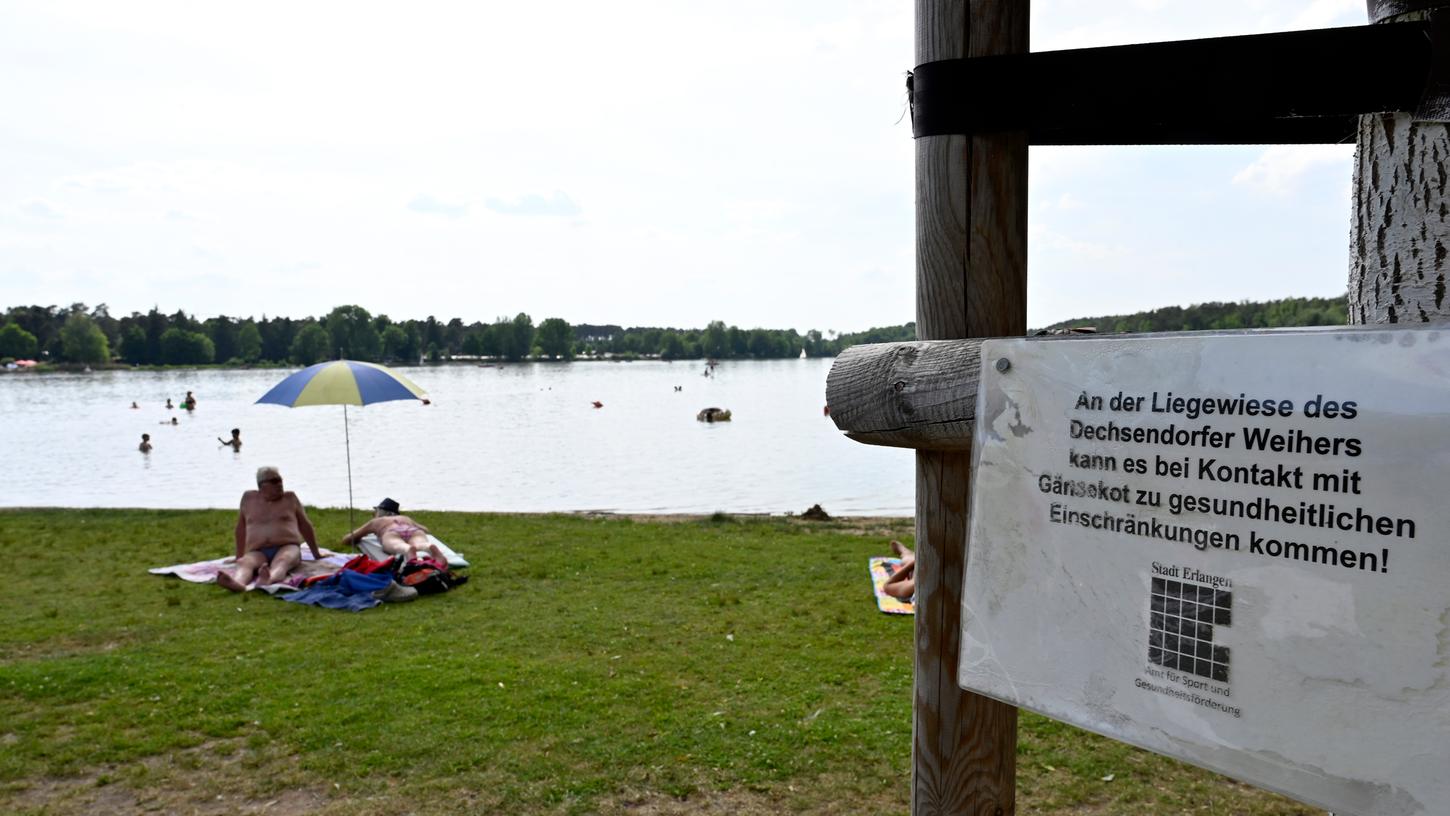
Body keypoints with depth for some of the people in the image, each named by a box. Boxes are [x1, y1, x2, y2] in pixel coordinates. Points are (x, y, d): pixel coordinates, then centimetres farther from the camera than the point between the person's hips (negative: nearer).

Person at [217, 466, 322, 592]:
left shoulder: (290, 498, 12)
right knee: (244, 562, -33)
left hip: (287, 547, -1)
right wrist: (239, 556, 25)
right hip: (258, 552, 2)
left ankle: (268, 579, -69)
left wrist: (316, 553, 21)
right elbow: (241, 528, 23)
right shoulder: (249, 498, 14)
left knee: (281, 562, -37)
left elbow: (305, 526, 19)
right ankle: (237, 582, -65)